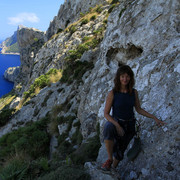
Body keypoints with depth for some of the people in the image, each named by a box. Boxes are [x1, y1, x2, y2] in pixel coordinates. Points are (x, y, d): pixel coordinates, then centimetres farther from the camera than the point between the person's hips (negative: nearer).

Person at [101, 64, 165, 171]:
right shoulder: (113, 93, -14)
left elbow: (139, 109, 9)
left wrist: (154, 118, 3)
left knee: (119, 152, 7)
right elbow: (106, 113, -12)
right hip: (115, 122, -3)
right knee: (108, 128, -38)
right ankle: (109, 159, -20)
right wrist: (117, 126, -25)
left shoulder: (134, 92, -3)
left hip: (129, 125, 3)